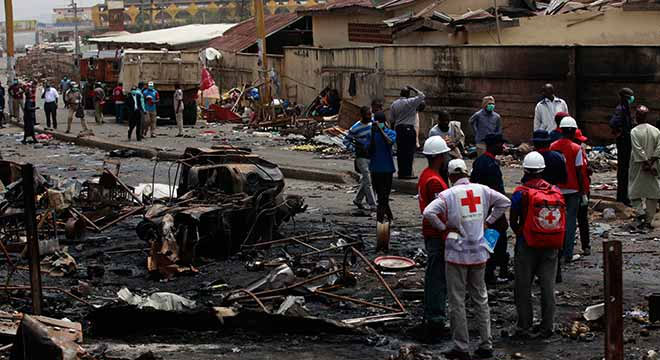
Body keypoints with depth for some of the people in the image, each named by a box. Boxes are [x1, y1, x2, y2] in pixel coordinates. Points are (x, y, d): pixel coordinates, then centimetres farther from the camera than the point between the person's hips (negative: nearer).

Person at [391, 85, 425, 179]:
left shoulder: (394, 104, 11)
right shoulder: (410, 102, -5)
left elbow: (392, 120, 12)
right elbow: (422, 96, 1)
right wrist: (413, 89, 10)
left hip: (398, 129, 6)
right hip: (409, 128, -6)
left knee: (400, 151, 8)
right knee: (409, 151, -5)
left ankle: (401, 172, 9)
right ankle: (407, 173, -9)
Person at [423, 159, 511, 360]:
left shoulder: (448, 194, -11)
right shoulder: (481, 190, 1)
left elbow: (428, 212, -23)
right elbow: (505, 202, 10)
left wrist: (444, 227, -9)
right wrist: (488, 222, 12)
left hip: (457, 254, -4)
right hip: (479, 253, 4)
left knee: (457, 301, 5)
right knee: (481, 298, 15)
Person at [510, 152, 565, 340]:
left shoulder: (521, 193, -12)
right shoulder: (556, 192, 0)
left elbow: (513, 222, -4)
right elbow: (562, 220, 6)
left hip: (527, 246, -4)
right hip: (551, 247, 4)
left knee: (523, 287, 7)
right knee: (548, 286, 11)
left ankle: (524, 328, 8)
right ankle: (547, 327, 16)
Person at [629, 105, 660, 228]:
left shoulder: (634, 131, -11)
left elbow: (638, 150, -16)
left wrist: (646, 163, -12)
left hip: (638, 167, -3)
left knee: (634, 192, 11)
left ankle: (640, 212, -8)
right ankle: (648, 220, 8)